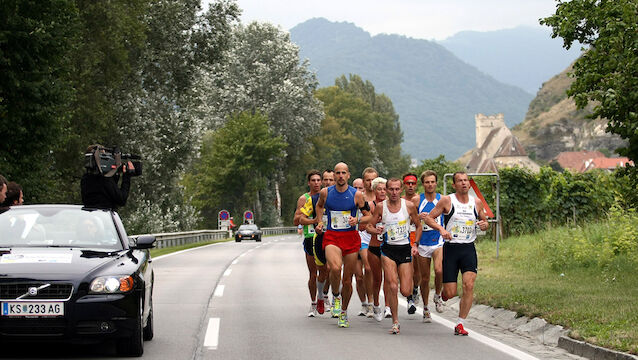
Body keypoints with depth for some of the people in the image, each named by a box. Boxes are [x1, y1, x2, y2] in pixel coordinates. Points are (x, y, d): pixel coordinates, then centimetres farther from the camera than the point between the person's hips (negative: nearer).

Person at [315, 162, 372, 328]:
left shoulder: (356, 195, -3)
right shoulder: (325, 193, 1)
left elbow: (368, 216, 5)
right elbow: (319, 205, 24)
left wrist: (357, 220, -14)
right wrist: (320, 222, 11)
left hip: (351, 237, 1)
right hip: (331, 237, -1)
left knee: (347, 280, 5)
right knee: (335, 268, -29)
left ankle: (343, 312, 27)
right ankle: (336, 295, 0)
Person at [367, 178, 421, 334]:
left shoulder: (409, 206, -2)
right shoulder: (380, 207, -1)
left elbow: (418, 226, 11)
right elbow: (369, 225, 8)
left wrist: (414, 245, 0)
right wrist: (376, 230, -15)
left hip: (405, 249, 0)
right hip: (388, 250, 0)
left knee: (406, 292, -4)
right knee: (392, 287, -15)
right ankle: (395, 322, -3)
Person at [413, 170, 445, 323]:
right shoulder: (417, 200, 2)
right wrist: (418, 217, -14)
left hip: (439, 242, -1)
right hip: (423, 244, 1)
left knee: (439, 270, -24)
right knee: (424, 278, 6)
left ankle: (437, 296, 3)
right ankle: (425, 309, 23)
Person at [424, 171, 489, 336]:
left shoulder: (476, 203, 7)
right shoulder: (447, 201, -3)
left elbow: (485, 221, 21)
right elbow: (429, 218, -1)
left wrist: (484, 224, -3)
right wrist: (441, 229, -18)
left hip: (469, 249, 2)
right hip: (450, 248, -2)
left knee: (469, 285, -16)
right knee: (450, 293, -4)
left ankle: (460, 324, -5)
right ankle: (441, 294, 36)